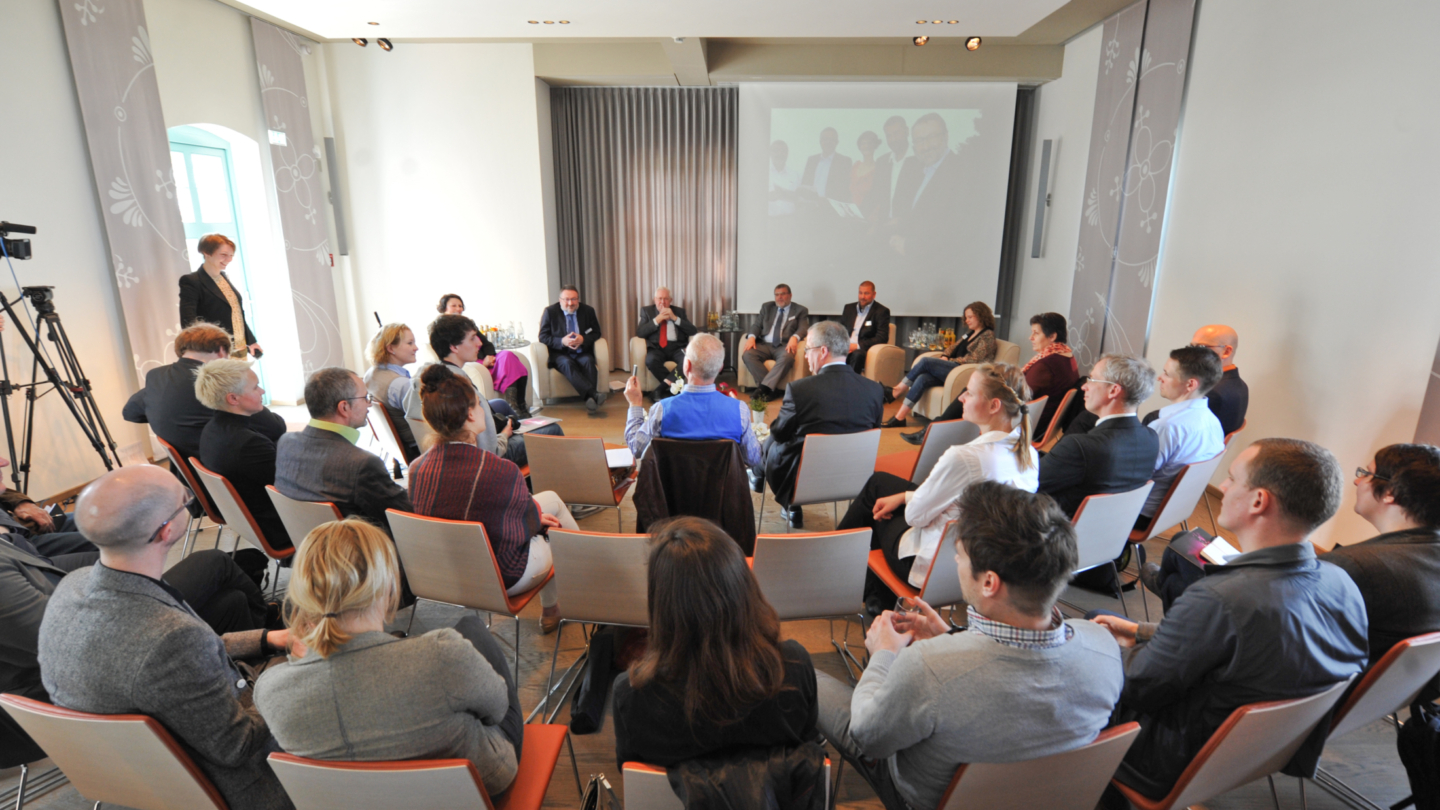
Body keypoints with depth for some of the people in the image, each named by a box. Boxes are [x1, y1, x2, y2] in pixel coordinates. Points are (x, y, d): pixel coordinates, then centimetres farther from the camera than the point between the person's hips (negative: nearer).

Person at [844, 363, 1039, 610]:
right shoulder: (1028, 454, -7)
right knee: (879, 481, 18)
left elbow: (916, 516, -21)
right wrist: (904, 496, 6)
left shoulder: (964, 457, -34)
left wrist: (903, 498, 2)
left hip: (932, 564, -7)